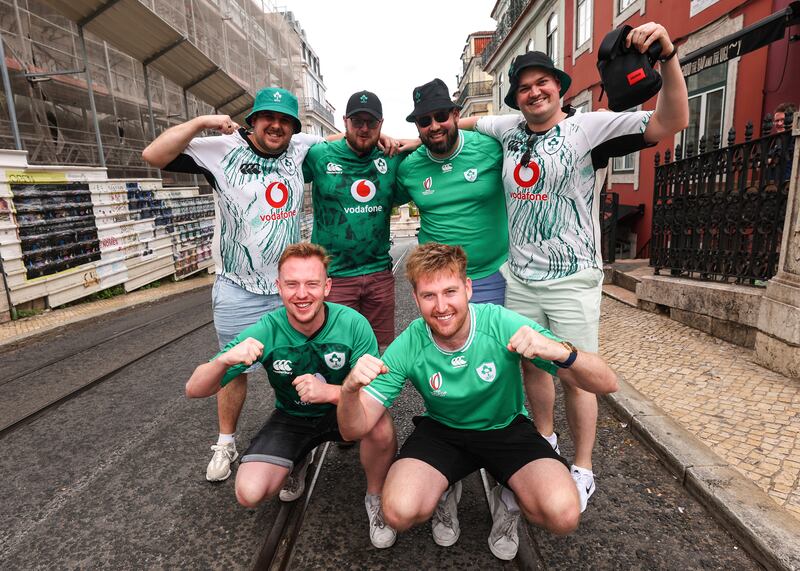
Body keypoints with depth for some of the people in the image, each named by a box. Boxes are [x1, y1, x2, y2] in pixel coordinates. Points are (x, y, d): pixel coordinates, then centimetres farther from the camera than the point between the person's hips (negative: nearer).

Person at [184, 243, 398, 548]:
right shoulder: (265, 332, -23)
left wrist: (330, 392, -42)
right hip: (292, 417, 2)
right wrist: (224, 360, -43)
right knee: (249, 494, -17)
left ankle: (375, 497, -1)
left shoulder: (352, 323, -26)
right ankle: (298, 462, 19)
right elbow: (194, 389, -20)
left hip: (342, 409, -1)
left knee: (381, 426, -34)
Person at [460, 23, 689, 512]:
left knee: (576, 376, 3)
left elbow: (672, 123, -15)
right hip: (520, 278, 5)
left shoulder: (588, 128, -7)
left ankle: (583, 471, 22)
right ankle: (545, 440, 38)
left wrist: (668, 56, -27)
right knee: (531, 364, 15)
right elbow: (463, 122, 24)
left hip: (573, 281, -4)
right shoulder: (510, 130, 7)